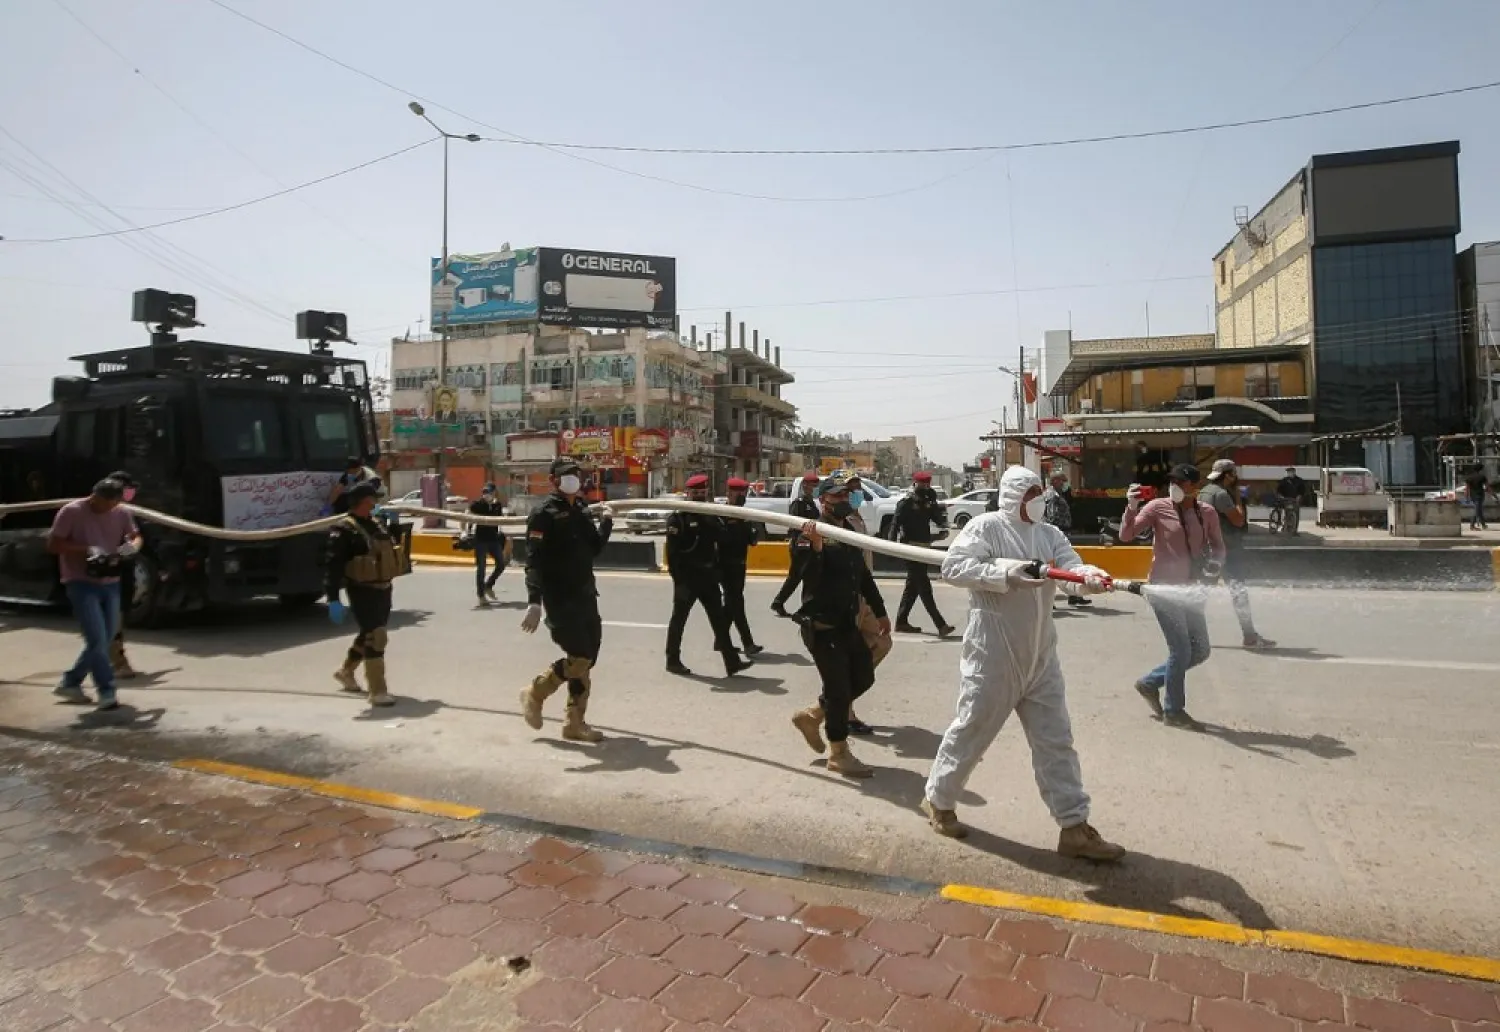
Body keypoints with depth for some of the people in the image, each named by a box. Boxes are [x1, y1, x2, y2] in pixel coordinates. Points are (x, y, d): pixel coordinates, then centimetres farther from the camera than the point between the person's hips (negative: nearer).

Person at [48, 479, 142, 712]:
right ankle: (106, 691, -3)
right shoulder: (71, 512, -10)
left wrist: (133, 545, -11)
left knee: (104, 640, 12)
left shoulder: (122, 513, 3)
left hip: (111, 584, 6)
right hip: (81, 584, -6)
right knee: (97, 639, -11)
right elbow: (53, 544, -9)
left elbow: (136, 536, 13)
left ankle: (70, 683, 29)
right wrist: (86, 549, -22)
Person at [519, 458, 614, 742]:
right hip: (560, 599, -8)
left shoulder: (582, 511, 12)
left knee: (587, 659, 9)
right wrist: (534, 602, -29)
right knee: (579, 658, -11)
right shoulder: (545, 515, -12)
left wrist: (606, 523, 6)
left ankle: (575, 723, 20)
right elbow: (534, 562, -20)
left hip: (585, 596, 8)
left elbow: (594, 549, 19)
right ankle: (534, 694, 12)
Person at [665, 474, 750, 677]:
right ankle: (673, 661, 18)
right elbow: (672, 551, -14)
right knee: (679, 619, 6)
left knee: (719, 619, 5)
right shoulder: (678, 518, -9)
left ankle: (731, 662, 6)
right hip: (687, 578, -6)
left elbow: (721, 537, 7)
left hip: (708, 576, 7)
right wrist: (678, 578, -18)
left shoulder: (710, 515, 12)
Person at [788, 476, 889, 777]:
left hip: (848, 622, 9)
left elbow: (863, 575, 21)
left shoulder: (850, 531, 13)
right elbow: (809, 577, -26)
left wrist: (879, 611, 24)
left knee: (863, 677, 14)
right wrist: (815, 547, -42)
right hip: (822, 625, -8)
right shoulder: (811, 533, -14)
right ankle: (839, 754, 13)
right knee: (838, 687, -4)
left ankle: (811, 715, 30)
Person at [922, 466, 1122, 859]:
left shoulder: (1050, 534, 9)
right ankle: (938, 800, 28)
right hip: (993, 655, -6)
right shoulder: (985, 527, -10)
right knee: (971, 731, 7)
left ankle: (1074, 826, 19)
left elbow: (1070, 567, -6)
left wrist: (1089, 575, -29)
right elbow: (953, 566, -20)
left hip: (1040, 657, 7)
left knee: (1056, 740, 10)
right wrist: (1006, 573, -28)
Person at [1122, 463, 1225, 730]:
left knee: (1201, 650, 10)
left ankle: (1150, 682, 26)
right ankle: (1174, 711, 11)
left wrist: (1212, 563, -10)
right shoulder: (1158, 507, -10)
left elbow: (1218, 548, 11)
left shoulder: (1207, 512, 2)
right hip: (1163, 588, -6)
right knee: (1181, 649, -6)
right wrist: (1131, 506, -31)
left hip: (1189, 589, 6)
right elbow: (1126, 535, -16)